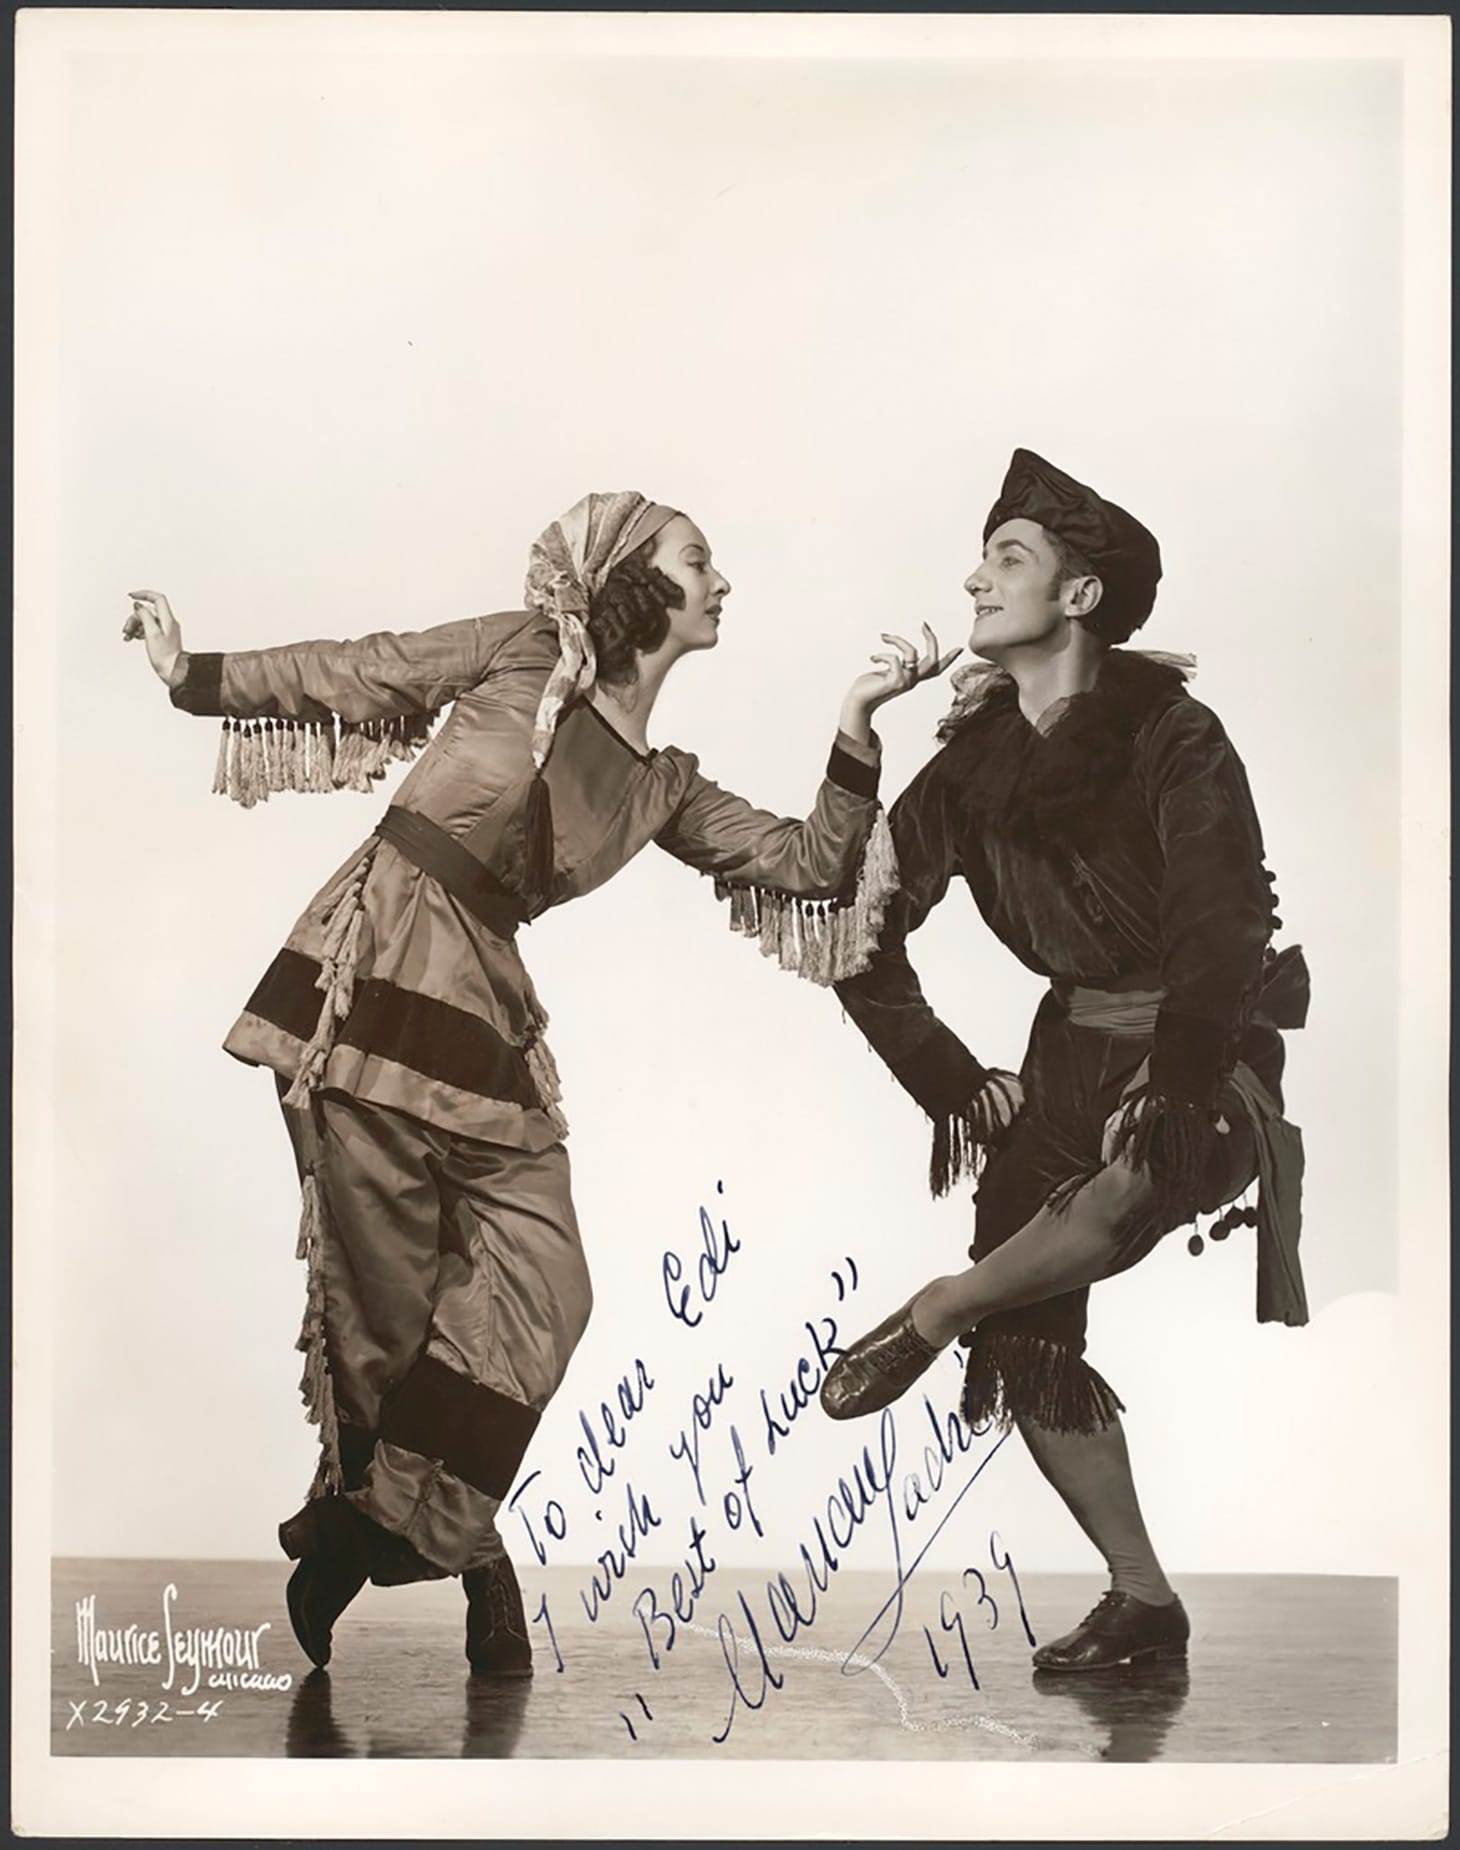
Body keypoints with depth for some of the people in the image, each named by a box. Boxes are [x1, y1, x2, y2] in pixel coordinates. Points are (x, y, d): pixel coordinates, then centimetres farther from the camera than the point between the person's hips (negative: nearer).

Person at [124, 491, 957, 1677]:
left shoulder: (665, 787, 13)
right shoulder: (520, 654, 0)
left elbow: (814, 866, 8)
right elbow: (342, 677, 5)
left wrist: (860, 719, 1)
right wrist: (190, 673, -1)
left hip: (485, 1021, 6)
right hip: (374, 980, -5)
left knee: (540, 1293, -5)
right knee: (388, 1309, -2)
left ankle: (367, 1544, 10)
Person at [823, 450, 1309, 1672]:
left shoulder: (1168, 735, -14)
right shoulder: (973, 763, 1)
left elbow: (1223, 928, -22)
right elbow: (866, 930, 5)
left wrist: (1171, 1091, -29)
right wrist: (952, 1080, 0)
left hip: (1203, 1063, -5)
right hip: (1073, 1054, 6)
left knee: (1118, 1195, -38)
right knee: (1027, 1342, -5)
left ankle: (931, 1315, -9)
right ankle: (1143, 1602, 12)